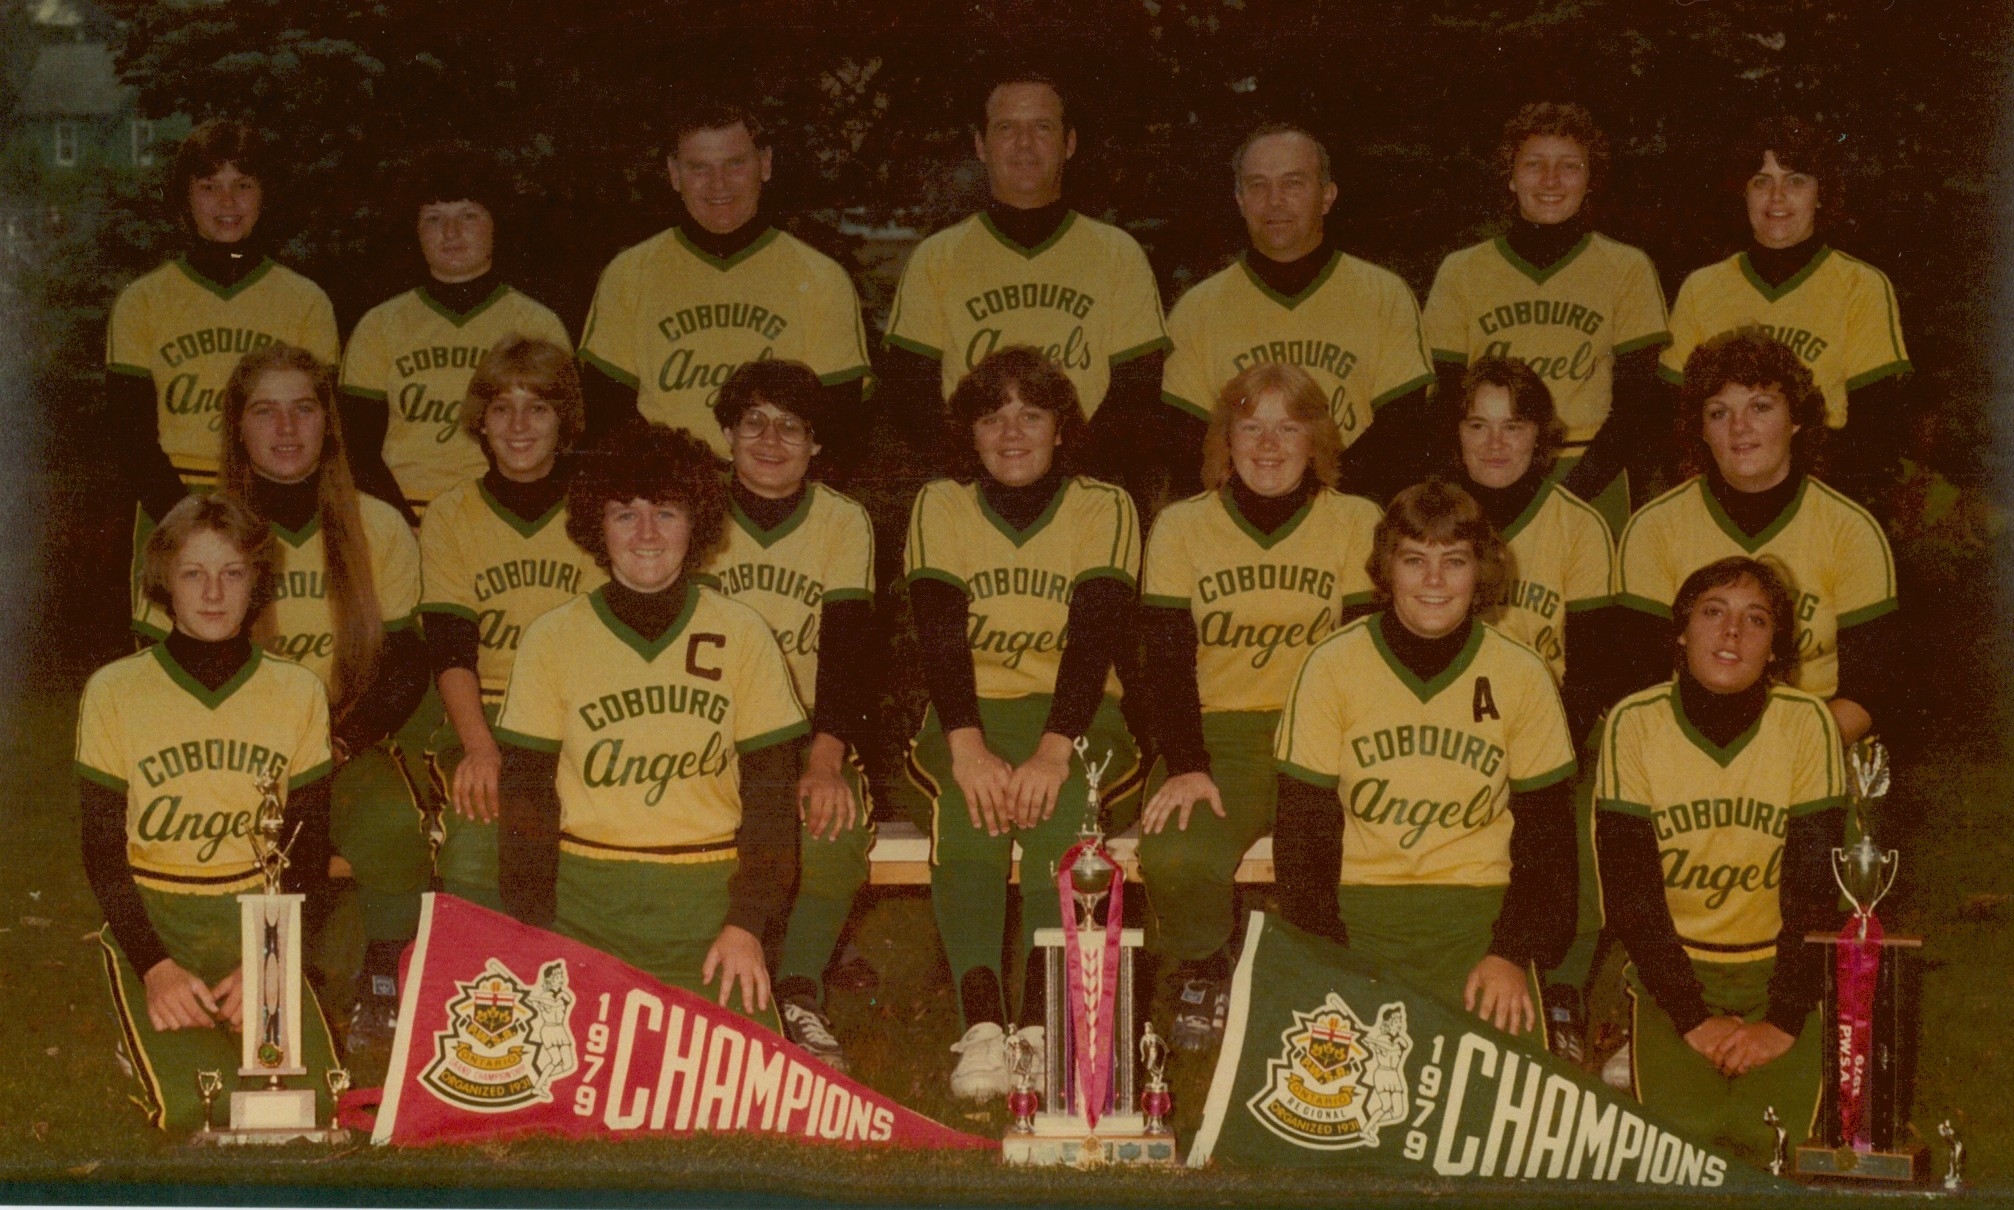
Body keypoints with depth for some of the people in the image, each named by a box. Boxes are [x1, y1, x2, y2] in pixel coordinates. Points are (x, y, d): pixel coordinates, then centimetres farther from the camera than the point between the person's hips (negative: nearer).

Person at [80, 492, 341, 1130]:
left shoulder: (298, 694, 4)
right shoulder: (114, 692, -1)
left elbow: (308, 851, 5)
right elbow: (103, 852, -1)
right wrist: (155, 966, -16)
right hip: (149, 916, -2)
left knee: (313, 1097, -23)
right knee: (197, 1108, -27)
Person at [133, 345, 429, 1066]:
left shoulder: (378, 530, 2)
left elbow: (406, 664, 4)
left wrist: (338, 741, -14)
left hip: (347, 745, 1)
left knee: (391, 823, -32)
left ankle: (380, 999, -11)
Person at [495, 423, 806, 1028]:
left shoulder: (742, 634, 4)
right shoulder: (552, 639, 4)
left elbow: (771, 790, 5)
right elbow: (526, 793, 4)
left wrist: (747, 924, -5)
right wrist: (534, 930, -7)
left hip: (704, 900, 0)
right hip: (585, 902, 0)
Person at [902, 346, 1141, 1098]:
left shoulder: (1105, 509, 1)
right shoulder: (941, 506, 5)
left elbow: (1095, 636, -12)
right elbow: (939, 635, -8)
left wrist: (1053, 751, -27)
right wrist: (968, 749, -25)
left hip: (1075, 713, 0)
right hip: (970, 710, 1)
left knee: (1061, 802, -34)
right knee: (968, 803, -33)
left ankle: (1041, 1026, -40)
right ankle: (980, 1026, -43)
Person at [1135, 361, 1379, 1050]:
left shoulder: (1356, 524, 5)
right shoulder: (1182, 527, 6)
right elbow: (1167, 660, 0)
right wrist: (1185, 766, -15)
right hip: (1216, 733, 0)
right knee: (1174, 859, -30)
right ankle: (1201, 983, 4)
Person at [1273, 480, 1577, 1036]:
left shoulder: (1521, 675, 3)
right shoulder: (1332, 666, -1)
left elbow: (1547, 837, 8)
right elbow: (1302, 831, 0)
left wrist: (1514, 954, -6)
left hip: (1478, 912, 1)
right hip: (1356, 911, -1)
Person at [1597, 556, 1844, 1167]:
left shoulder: (1807, 723, -10)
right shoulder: (1635, 723, -10)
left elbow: (1814, 886, -11)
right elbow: (1629, 887, -11)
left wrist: (1784, 1021, -20)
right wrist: (1693, 1019, -18)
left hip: (1778, 964, 0)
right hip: (1671, 965, 0)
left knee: (1774, 1140, -17)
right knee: (1682, 1136, -18)